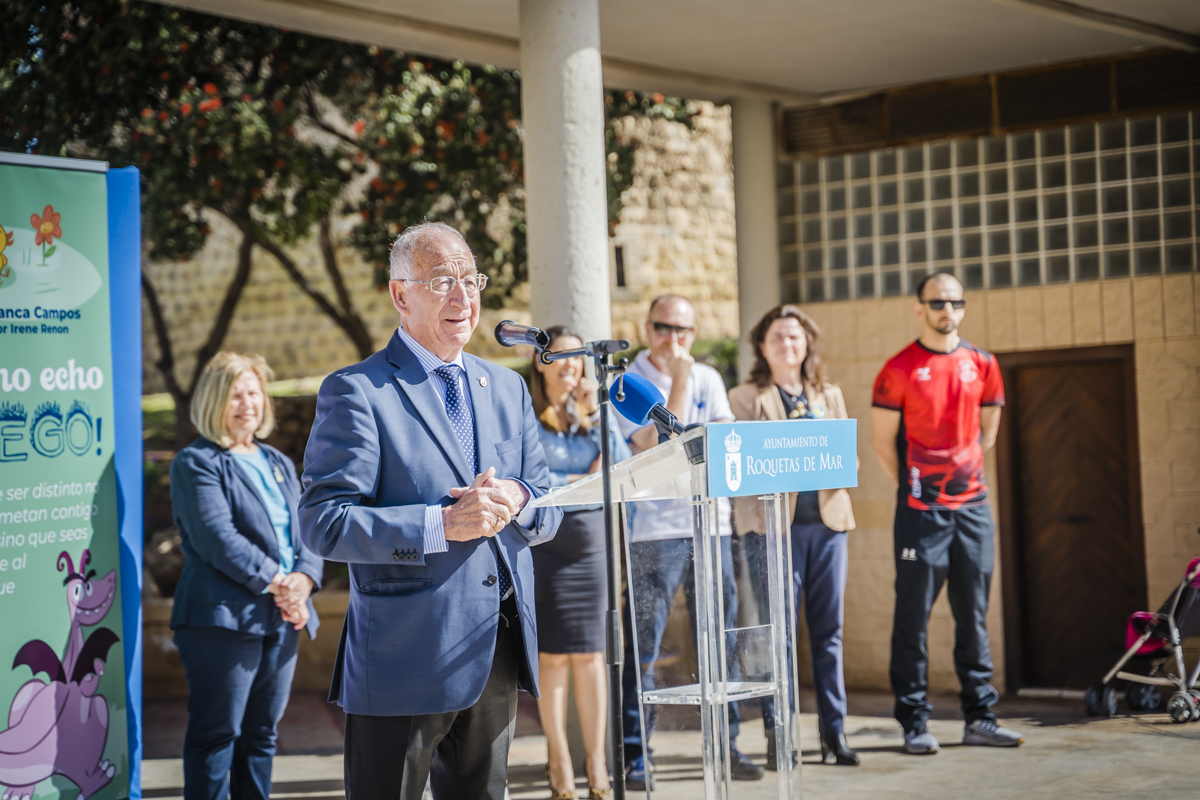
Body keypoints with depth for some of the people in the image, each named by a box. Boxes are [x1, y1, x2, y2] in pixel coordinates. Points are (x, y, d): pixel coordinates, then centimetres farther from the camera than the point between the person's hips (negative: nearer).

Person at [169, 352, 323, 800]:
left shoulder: (278, 465, 20)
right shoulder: (197, 463, -2)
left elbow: (307, 534, 13)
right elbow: (217, 537, -14)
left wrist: (302, 579, -7)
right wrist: (274, 582, -17)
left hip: (282, 620, 7)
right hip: (224, 618, -7)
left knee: (261, 734, 11)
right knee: (217, 734, -5)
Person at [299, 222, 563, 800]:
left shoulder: (508, 389, 15)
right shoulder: (357, 393, -7)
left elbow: (549, 511, 16)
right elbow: (322, 523, -15)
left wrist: (517, 502, -9)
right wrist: (440, 525, -23)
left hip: (501, 649, 6)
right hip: (405, 654, -6)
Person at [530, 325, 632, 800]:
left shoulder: (592, 413, 12)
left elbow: (622, 466, 1)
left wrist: (596, 413, -5)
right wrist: (579, 481, -8)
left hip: (592, 535, 4)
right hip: (544, 539, -3)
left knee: (591, 652, 4)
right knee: (552, 653, 0)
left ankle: (596, 760, 9)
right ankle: (560, 761, 8)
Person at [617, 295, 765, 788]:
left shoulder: (708, 379, 14)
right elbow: (656, 447, -12)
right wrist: (679, 383, -13)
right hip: (653, 529, -4)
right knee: (643, 646, -4)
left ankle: (726, 747, 14)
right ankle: (634, 756, 2)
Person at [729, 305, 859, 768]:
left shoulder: (829, 396, 18)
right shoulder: (746, 399, 6)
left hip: (827, 521, 4)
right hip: (772, 524, -4)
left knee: (828, 631, 4)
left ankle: (834, 734, 9)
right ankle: (777, 737, 0)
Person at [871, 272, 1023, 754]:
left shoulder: (981, 365, 9)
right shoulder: (900, 369, -3)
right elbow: (882, 441, 0)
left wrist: (963, 474, 13)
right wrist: (913, 485, 2)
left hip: (973, 505, 4)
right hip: (921, 511, -4)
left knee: (974, 615, 7)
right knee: (913, 616, -3)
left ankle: (979, 718, 13)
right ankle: (914, 723, 2)